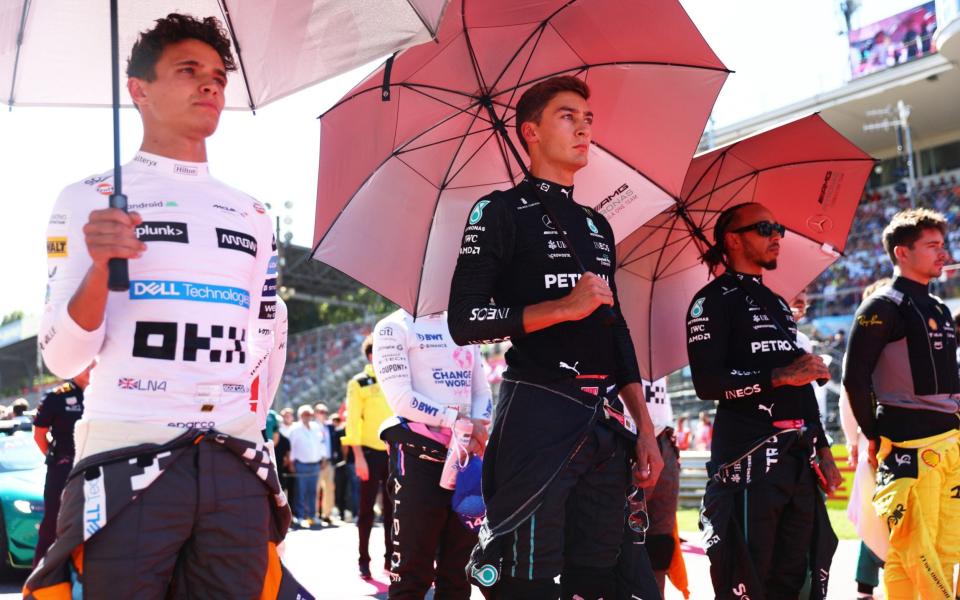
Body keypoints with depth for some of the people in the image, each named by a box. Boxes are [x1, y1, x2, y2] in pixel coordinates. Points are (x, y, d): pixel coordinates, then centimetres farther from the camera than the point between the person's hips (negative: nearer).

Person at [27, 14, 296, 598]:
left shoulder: (253, 215, 14)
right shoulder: (89, 199, 2)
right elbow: (63, 358, -4)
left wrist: (249, 431, 13)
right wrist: (99, 265, -19)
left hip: (237, 472, 4)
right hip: (127, 466, -4)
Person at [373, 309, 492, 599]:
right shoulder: (395, 328, -4)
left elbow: (482, 391, 15)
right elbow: (401, 398, -12)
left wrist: (478, 429, -5)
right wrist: (459, 420, -15)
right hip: (419, 455, -6)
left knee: (459, 569, 10)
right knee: (414, 571, -2)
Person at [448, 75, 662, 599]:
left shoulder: (597, 227, 19)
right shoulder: (502, 212, 0)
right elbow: (465, 321, -9)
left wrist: (644, 428, 13)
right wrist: (564, 307, -15)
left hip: (607, 423, 7)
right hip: (538, 417, -6)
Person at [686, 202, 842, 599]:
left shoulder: (778, 304, 23)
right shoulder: (715, 299, -2)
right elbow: (707, 383, -14)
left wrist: (822, 448, 17)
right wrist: (780, 376, -17)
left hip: (798, 456, 8)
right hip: (748, 456, -8)